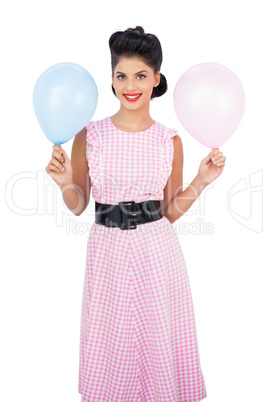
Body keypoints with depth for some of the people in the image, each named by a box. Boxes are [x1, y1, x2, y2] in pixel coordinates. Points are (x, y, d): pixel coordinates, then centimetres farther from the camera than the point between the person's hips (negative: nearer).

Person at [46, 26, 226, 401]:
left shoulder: (170, 141, -2)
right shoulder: (89, 136, -5)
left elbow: (170, 212, 5)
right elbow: (77, 206, 4)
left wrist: (202, 180, -6)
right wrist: (64, 183, -15)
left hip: (157, 252, 1)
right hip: (108, 251, 0)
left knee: (159, 340, 13)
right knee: (111, 342, 14)